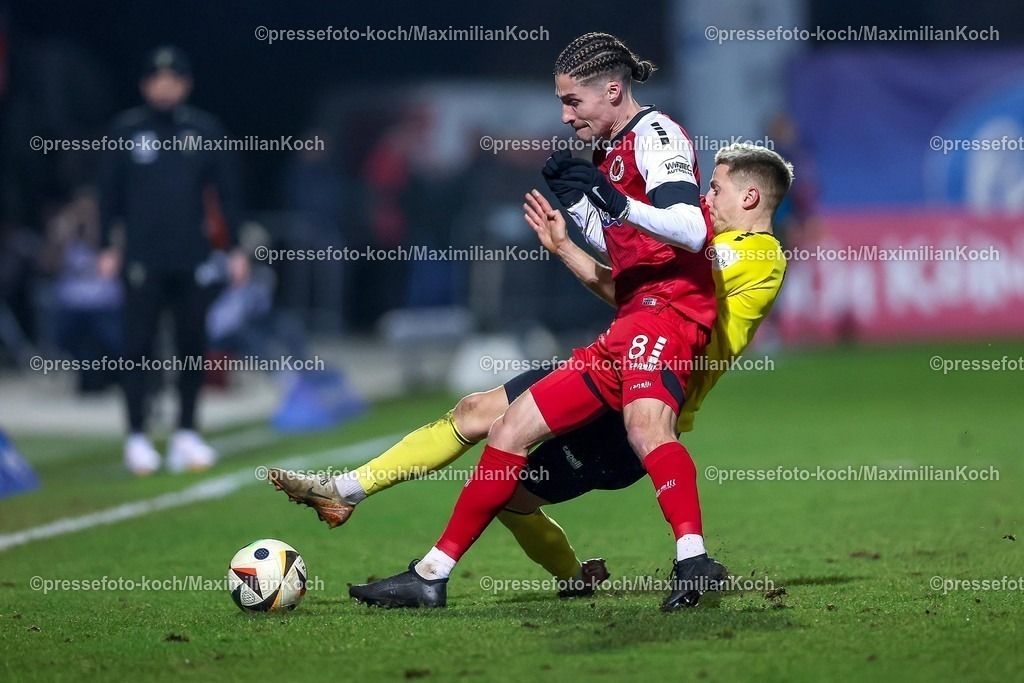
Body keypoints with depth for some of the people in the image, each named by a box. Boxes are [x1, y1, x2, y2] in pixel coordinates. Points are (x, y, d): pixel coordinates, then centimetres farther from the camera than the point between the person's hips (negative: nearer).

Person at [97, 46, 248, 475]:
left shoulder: (205, 130, 6)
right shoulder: (126, 131, 3)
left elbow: (226, 190, 9)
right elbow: (109, 192, 6)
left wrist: (236, 248, 4)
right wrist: (107, 248, 2)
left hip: (194, 258, 2)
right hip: (142, 258, -2)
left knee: (192, 345, 4)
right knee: (138, 346, -3)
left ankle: (186, 435, 13)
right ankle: (137, 438, 2)